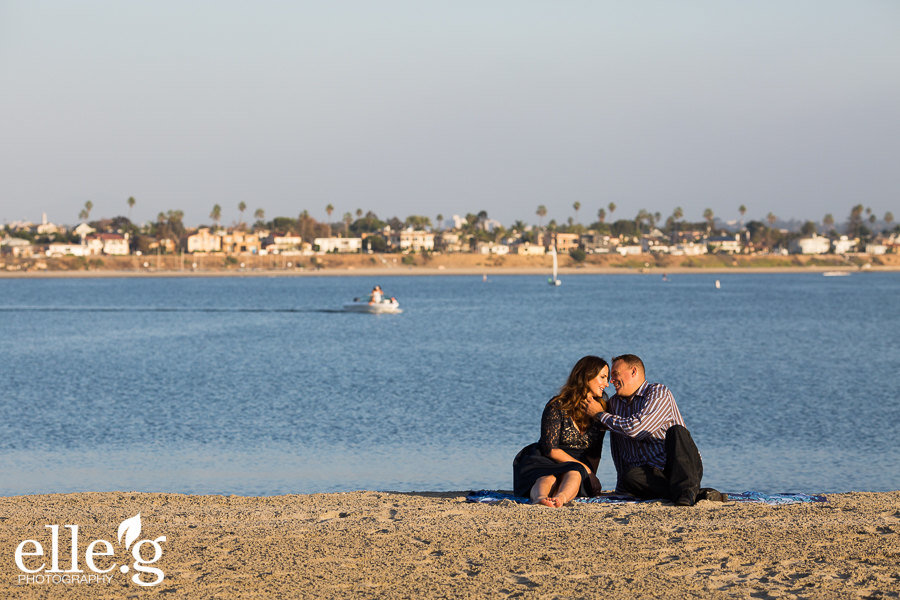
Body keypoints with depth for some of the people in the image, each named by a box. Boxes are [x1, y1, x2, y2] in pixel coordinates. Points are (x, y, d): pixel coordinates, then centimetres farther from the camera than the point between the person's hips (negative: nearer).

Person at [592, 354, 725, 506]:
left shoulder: (658, 392, -3)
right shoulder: (614, 403, 19)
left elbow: (635, 429, -17)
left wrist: (600, 415, -4)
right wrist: (621, 484, 20)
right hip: (649, 472, 4)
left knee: (676, 431, -33)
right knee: (630, 476, -32)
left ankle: (687, 489, -48)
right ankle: (698, 494, -42)